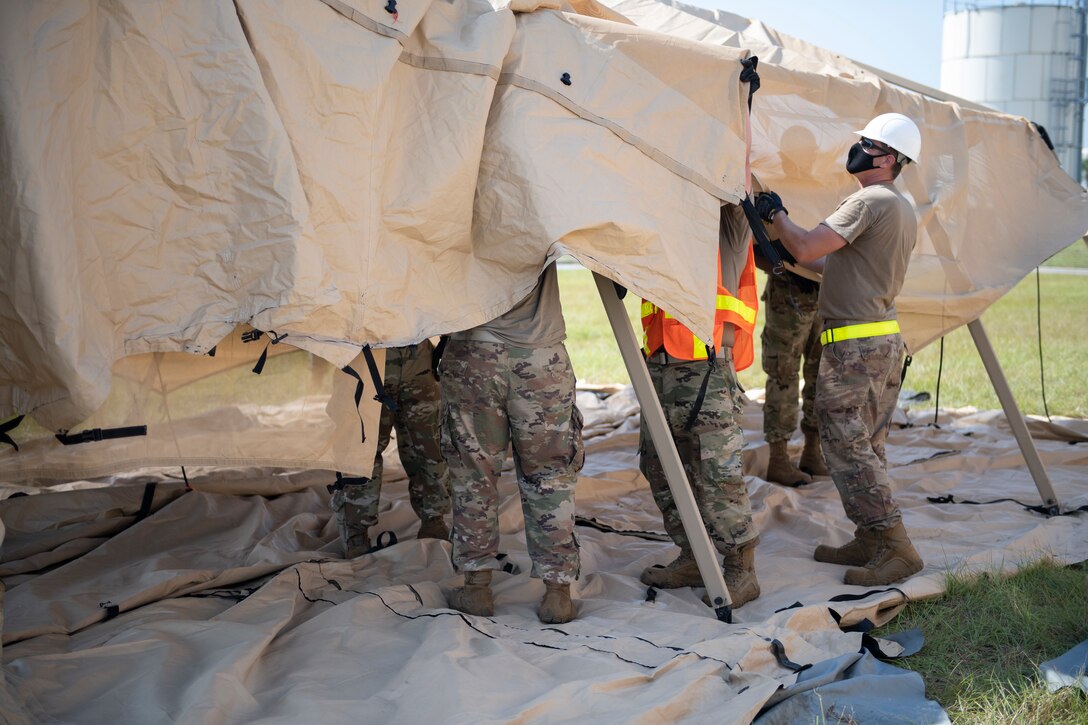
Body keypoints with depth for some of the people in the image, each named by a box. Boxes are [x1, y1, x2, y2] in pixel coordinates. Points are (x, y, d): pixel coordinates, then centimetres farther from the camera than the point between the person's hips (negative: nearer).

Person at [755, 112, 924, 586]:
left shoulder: (868, 201, -14)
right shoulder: (904, 211, 17)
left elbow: (806, 249, -20)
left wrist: (776, 215, -3)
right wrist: (792, 255, 24)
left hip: (853, 345, -10)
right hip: (887, 338, 10)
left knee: (846, 447, -6)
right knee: (867, 447, 14)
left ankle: (895, 548, -7)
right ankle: (871, 542, 20)